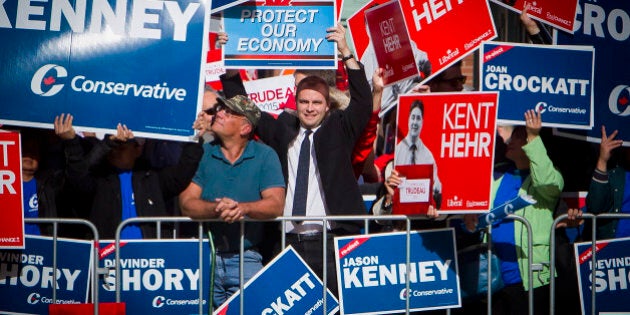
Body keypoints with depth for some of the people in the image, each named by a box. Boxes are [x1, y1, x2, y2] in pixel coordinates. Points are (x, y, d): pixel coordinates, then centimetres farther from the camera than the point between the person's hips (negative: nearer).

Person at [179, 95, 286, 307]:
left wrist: (243, 208, -26)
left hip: (247, 260, -1)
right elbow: (187, 203, -5)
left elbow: (276, 204, -7)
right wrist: (215, 209, -24)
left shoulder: (265, 156, 4)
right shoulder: (202, 154, 5)